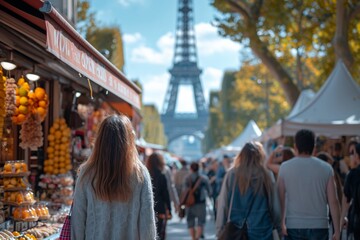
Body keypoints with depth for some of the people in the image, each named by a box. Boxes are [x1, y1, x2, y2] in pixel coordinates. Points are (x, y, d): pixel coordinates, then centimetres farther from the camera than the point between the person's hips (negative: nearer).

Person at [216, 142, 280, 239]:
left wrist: (220, 231, 7)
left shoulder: (231, 175, -3)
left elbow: (223, 205, 0)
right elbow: (275, 205, 1)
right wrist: (278, 227, 14)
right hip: (262, 232, -1)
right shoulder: (267, 175, -4)